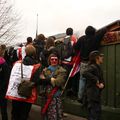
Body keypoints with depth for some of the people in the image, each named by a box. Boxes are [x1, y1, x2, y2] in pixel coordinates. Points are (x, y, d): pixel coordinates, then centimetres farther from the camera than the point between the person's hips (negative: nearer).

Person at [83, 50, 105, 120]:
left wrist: (102, 84, -1)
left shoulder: (98, 68, 16)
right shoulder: (92, 67, -15)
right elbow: (85, 73, -35)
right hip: (92, 96, -11)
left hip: (97, 95, 11)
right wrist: (96, 80, -26)